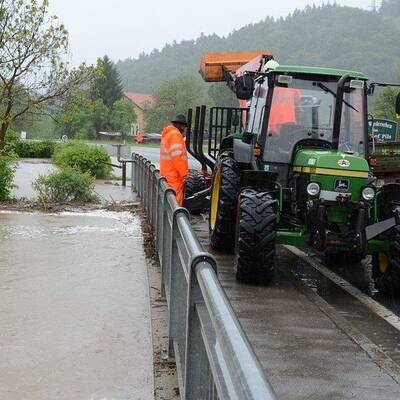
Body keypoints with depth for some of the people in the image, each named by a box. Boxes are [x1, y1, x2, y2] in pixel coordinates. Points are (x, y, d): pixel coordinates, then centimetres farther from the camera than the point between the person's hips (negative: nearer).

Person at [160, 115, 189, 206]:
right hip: (174, 177, -10)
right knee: (176, 201, -9)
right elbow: (177, 156, -20)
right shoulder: (175, 134, -12)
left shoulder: (167, 134, 20)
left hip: (166, 174, 10)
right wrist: (185, 174, -18)